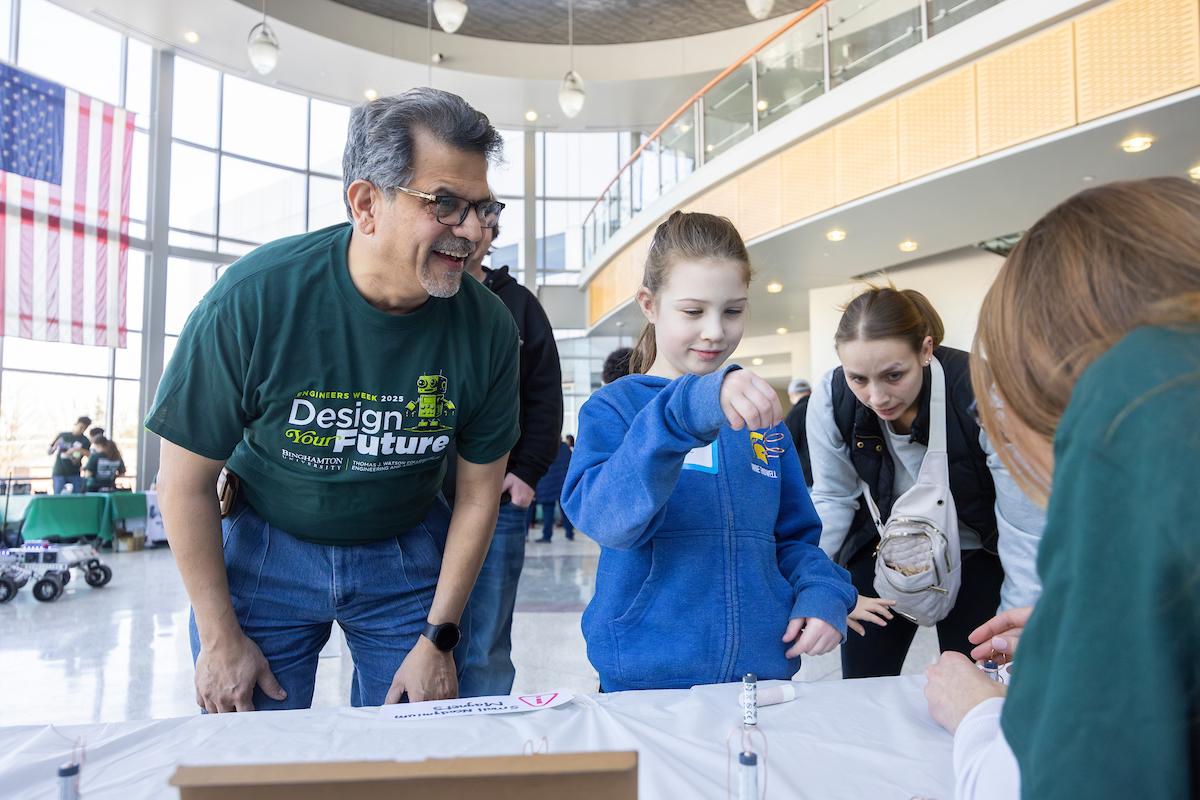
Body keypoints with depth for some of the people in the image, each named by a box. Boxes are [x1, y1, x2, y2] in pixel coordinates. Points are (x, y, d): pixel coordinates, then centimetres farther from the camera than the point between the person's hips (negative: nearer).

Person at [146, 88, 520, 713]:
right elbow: (185, 479, -13)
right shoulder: (255, 297, -24)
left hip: (408, 555, 2)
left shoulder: (488, 327, -18)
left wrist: (439, 638, -6)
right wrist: (220, 638, -8)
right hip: (265, 548, -1)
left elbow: (479, 490, -7)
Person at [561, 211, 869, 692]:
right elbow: (605, 518, -24)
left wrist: (823, 593, -6)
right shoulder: (613, 408, -5)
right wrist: (685, 412, -37)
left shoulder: (760, 416, 10)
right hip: (646, 681, -4)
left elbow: (795, 535, 15)